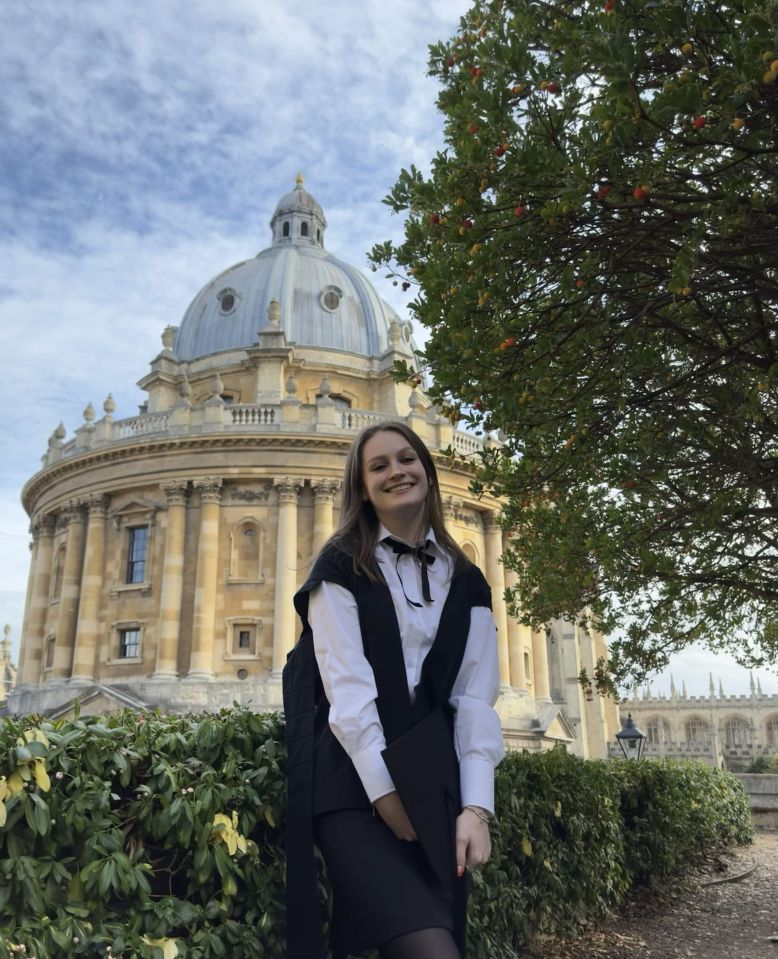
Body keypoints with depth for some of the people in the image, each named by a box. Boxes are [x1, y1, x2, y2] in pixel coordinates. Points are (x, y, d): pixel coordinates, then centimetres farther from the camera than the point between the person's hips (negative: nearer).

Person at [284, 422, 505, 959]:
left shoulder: (465, 583, 12)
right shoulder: (341, 567, 3)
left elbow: (475, 699, 3)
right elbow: (348, 689, -7)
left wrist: (476, 806, -8)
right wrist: (388, 796, -13)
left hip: (433, 784, 4)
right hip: (353, 784, -4)